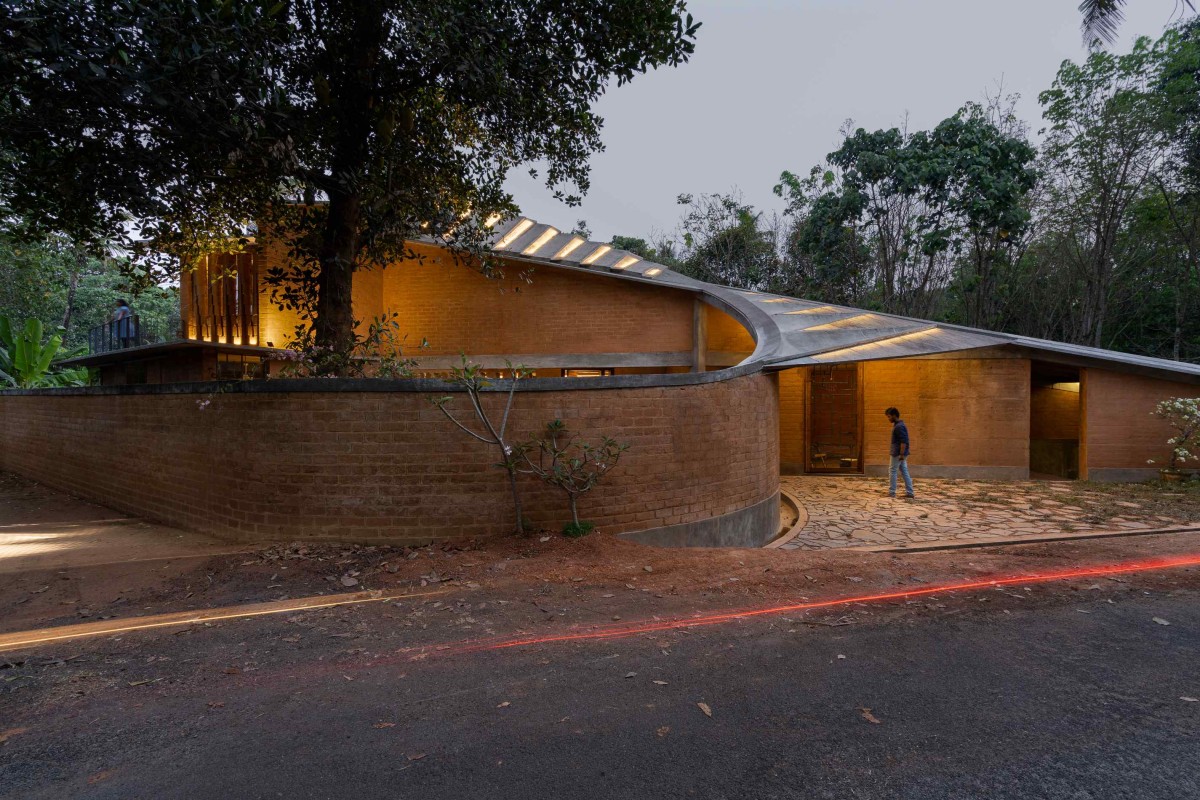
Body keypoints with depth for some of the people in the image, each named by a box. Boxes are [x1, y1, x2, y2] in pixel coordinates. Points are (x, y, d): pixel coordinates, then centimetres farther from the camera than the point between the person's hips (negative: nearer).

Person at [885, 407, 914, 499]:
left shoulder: (899, 426, -17)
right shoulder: (897, 425, 14)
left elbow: (903, 441, -23)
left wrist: (901, 454, -24)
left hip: (898, 453, -10)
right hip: (900, 453, 10)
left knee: (892, 471, -2)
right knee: (904, 472, 9)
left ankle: (891, 492, 2)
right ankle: (909, 493, 11)